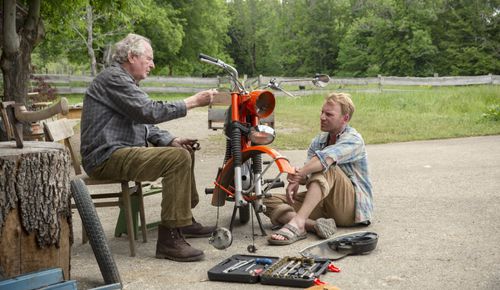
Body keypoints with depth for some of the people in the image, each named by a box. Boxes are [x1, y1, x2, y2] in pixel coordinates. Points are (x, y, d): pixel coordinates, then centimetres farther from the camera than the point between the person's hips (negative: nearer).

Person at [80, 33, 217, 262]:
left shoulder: (126, 81, 23)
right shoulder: (113, 78, -12)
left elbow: (145, 124, 20)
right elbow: (149, 112, -23)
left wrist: (171, 140, 3)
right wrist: (193, 102, -17)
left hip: (121, 151, 11)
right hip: (107, 157, -11)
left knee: (184, 151, 17)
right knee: (178, 158, -25)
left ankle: (184, 220, 25)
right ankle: (169, 238, -25)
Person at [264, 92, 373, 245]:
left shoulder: (353, 139, -9)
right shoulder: (318, 140, 13)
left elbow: (326, 157, -31)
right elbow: (307, 174, -4)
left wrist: (299, 173, -42)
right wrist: (297, 179, -27)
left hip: (352, 206, -6)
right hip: (324, 204, 6)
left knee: (326, 168, -34)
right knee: (270, 202, -11)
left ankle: (297, 223, -45)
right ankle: (315, 225, -35)